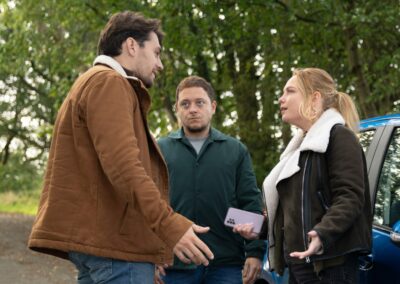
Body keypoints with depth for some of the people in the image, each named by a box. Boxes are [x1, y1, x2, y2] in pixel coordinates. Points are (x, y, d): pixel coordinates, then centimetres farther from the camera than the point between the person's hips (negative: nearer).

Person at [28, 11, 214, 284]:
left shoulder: (95, 82, 26)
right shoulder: (109, 82, -7)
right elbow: (122, 164, -21)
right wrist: (169, 224, -26)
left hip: (102, 236, 11)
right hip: (115, 239, -11)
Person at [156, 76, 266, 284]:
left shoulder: (236, 151, 11)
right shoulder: (161, 149, 8)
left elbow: (251, 204, 8)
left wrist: (255, 251, -1)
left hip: (226, 262, 1)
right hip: (175, 264, 0)